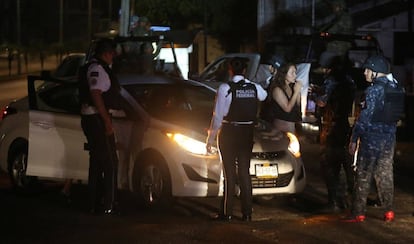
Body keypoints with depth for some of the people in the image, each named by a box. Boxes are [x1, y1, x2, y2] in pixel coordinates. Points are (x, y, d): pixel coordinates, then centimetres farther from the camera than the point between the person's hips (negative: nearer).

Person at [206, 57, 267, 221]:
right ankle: (247, 212, 11)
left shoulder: (225, 89, -14)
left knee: (230, 173, 1)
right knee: (244, 172, 10)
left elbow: (218, 116, -13)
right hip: (247, 133, 4)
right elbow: (264, 96, 25)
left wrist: (211, 139, -7)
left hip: (229, 133, -4)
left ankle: (227, 212, 2)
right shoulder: (254, 88, 0)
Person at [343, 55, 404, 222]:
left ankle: (358, 213, 1)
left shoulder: (374, 89, -14)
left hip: (372, 136, -7)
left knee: (363, 175, -1)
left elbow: (365, 116, -16)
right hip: (389, 137, 7)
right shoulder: (395, 88, 9)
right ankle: (388, 211, 14)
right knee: (385, 174, 13)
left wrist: (354, 139, -13)